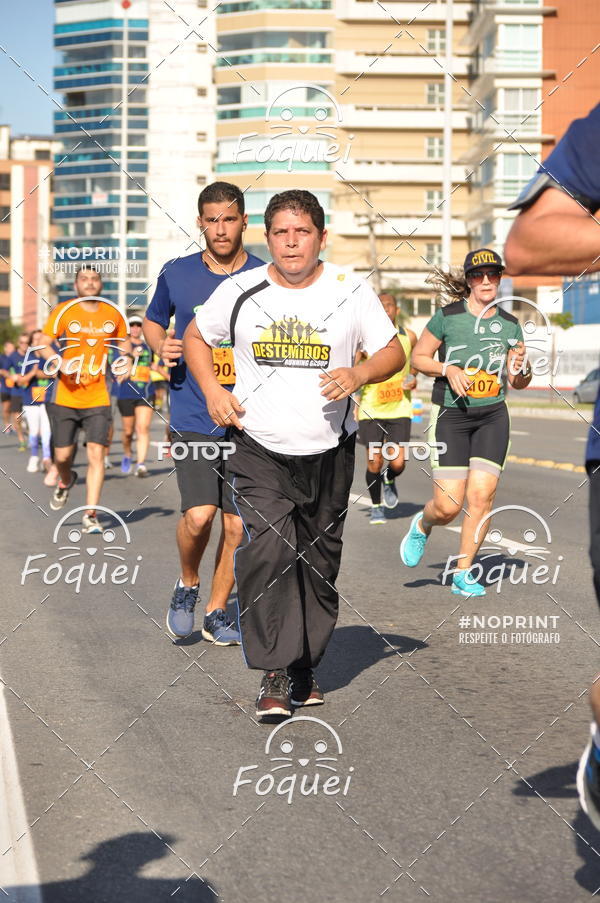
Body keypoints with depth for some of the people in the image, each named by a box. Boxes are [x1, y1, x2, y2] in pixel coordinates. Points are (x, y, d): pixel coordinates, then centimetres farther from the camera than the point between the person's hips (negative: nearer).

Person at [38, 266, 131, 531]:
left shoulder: (113, 314, 5)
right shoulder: (63, 311, -3)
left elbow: (124, 342, 20)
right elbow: (43, 345, -4)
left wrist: (127, 359, -1)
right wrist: (60, 362, -23)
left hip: (98, 398, 1)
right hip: (65, 396, -1)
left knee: (96, 453, -10)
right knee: (63, 455, 5)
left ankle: (90, 514, -3)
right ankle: (66, 480, 42)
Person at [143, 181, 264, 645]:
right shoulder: (177, 274, 4)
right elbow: (153, 320, 21)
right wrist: (161, 346, 0)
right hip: (193, 417, -1)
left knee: (237, 525, 4)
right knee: (199, 515, -15)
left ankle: (217, 612, 23)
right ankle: (187, 585, 15)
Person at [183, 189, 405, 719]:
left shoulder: (351, 292, -1)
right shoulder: (239, 293, 0)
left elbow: (393, 352, 4)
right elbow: (195, 337, 15)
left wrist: (359, 374, -17)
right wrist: (212, 391, -1)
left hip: (330, 451, 1)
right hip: (258, 449, -1)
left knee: (319, 563, 9)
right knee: (267, 549, -19)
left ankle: (305, 667, 26)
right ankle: (273, 675, -13)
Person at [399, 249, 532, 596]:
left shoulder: (510, 324, 4)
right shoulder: (447, 316, -6)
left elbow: (519, 382, 11)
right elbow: (418, 358, 4)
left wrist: (521, 366, -11)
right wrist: (447, 369, -13)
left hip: (492, 417, 3)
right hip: (450, 415, -3)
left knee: (482, 495, -7)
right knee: (449, 505, -8)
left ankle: (464, 572, 9)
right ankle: (422, 525, 29)